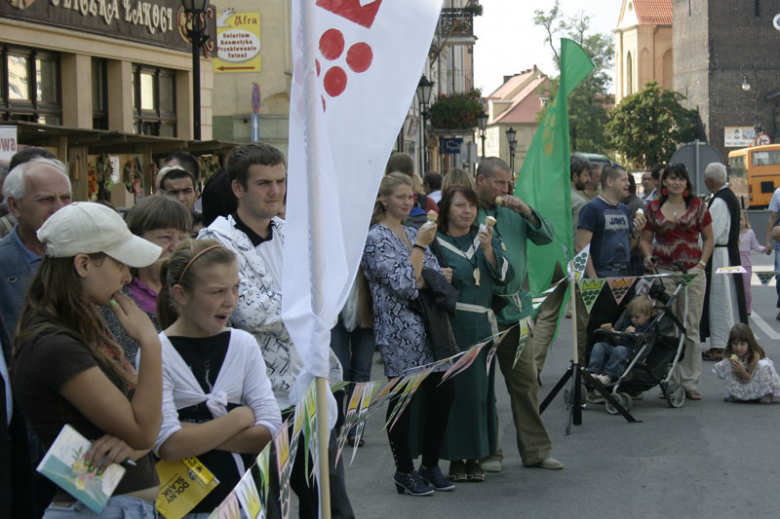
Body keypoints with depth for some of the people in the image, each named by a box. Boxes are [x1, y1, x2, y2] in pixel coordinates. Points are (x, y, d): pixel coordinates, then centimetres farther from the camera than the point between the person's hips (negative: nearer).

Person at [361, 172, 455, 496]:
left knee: (443, 393, 6)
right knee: (402, 399, -1)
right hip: (400, 332, -7)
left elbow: (436, 274, 12)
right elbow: (403, 286, -17)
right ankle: (404, 472, 11)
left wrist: (424, 281, -9)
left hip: (428, 327, 7)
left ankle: (430, 464, 20)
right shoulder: (376, 238, -9)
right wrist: (420, 246, -13)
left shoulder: (413, 233, 14)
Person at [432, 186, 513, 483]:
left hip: (483, 325, 4)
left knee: (481, 389, 5)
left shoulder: (486, 237, 10)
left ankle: (474, 457, 13)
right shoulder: (435, 242, -2)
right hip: (452, 327, -4)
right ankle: (456, 458, 6)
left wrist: (489, 249, -13)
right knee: (455, 389, -3)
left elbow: (504, 277, 0)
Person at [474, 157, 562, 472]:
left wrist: (527, 212, -4)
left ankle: (535, 450, 17)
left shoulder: (513, 212, 12)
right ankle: (487, 452, 14)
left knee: (526, 381, 9)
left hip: (514, 307, 6)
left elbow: (546, 237, 8)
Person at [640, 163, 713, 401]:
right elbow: (645, 239, 12)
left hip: (692, 271, -1)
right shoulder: (653, 208, 7)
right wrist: (649, 257, -7)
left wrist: (702, 263, -2)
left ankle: (690, 382, 6)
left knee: (691, 328, 0)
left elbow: (708, 238, 10)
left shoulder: (697, 205, 6)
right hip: (663, 272, 1)